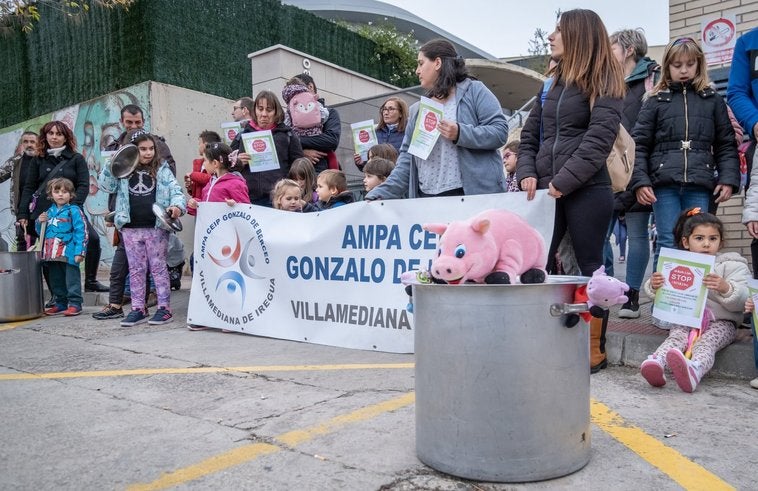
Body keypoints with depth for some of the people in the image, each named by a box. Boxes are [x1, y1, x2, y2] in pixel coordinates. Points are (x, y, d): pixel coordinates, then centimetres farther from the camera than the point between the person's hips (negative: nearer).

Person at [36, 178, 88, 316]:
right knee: (56, 281, 15)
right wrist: (40, 222, 3)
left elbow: (81, 232, -12)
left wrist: (79, 252, -18)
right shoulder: (49, 212, 16)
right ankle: (60, 304, 26)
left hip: (69, 254, -7)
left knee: (72, 279, -3)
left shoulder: (74, 211, -5)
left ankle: (75, 304, 3)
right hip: (51, 255, 7)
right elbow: (41, 233, 25)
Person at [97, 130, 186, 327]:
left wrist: (177, 205, -24)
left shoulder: (162, 169, 2)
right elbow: (105, 185, 4)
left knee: (158, 267, 4)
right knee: (136, 270, 11)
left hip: (156, 227, -3)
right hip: (130, 228, 3)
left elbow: (176, 191, -5)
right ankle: (138, 309, 20)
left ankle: (165, 308, 11)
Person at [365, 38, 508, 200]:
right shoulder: (416, 110, 20)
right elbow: (407, 159, 15)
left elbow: (500, 131, -5)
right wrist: (381, 195, 4)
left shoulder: (474, 90, 5)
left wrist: (460, 134, -17)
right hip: (426, 197, 4)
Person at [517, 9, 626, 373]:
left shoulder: (604, 84, 0)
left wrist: (564, 181, -18)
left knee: (590, 268, 1)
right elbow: (529, 135, 16)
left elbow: (598, 139, -12)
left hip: (586, 191, -6)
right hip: (546, 190, 6)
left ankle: (595, 351, 12)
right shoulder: (552, 82, 20)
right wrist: (527, 172, 0)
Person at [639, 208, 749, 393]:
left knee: (706, 342, -32)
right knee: (676, 337, -28)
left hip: (720, 321, -3)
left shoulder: (731, 265, 5)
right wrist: (654, 286, -13)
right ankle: (656, 363, -57)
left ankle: (694, 370, -64)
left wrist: (725, 288, -30)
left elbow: (741, 301, -6)